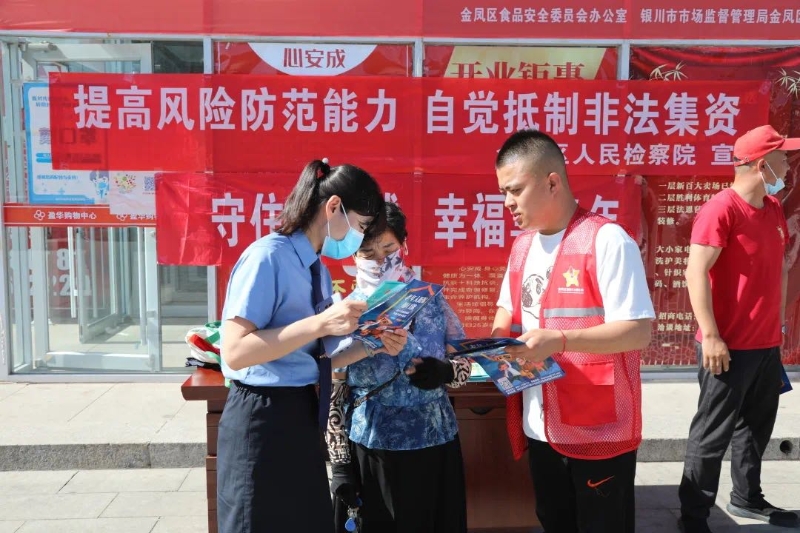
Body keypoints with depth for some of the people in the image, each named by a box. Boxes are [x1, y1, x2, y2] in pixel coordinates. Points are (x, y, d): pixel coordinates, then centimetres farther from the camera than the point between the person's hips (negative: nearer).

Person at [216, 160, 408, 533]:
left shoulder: (319, 269, 10)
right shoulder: (269, 256, -17)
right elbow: (235, 352, -24)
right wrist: (320, 323, -27)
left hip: (303, 417, 9)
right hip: (262, 419, -8)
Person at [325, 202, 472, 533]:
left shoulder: (432, 300, -1)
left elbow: (464, 365, 7)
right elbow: (335, 395, -2)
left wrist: (445, 372, -16)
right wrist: (340, 465, -3)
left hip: (435, 447, 2)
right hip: (369, 452, -1)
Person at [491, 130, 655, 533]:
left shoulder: (607, 240, -16)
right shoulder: (523, 244, 8)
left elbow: (638, 330, -20)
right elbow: (508, 308, 19)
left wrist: (559, 339, -30)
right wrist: (497, 339, -2)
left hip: (599, 431, -7)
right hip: (539, 428, 7)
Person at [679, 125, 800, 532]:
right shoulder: (721, 209, -16)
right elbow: (696, 273, -21)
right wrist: (710, 335, -23)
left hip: (767, 345, 9)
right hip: (730, 347, -8)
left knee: (756, 428, 21)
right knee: (712, 436, 1)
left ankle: (747, 500, 38)